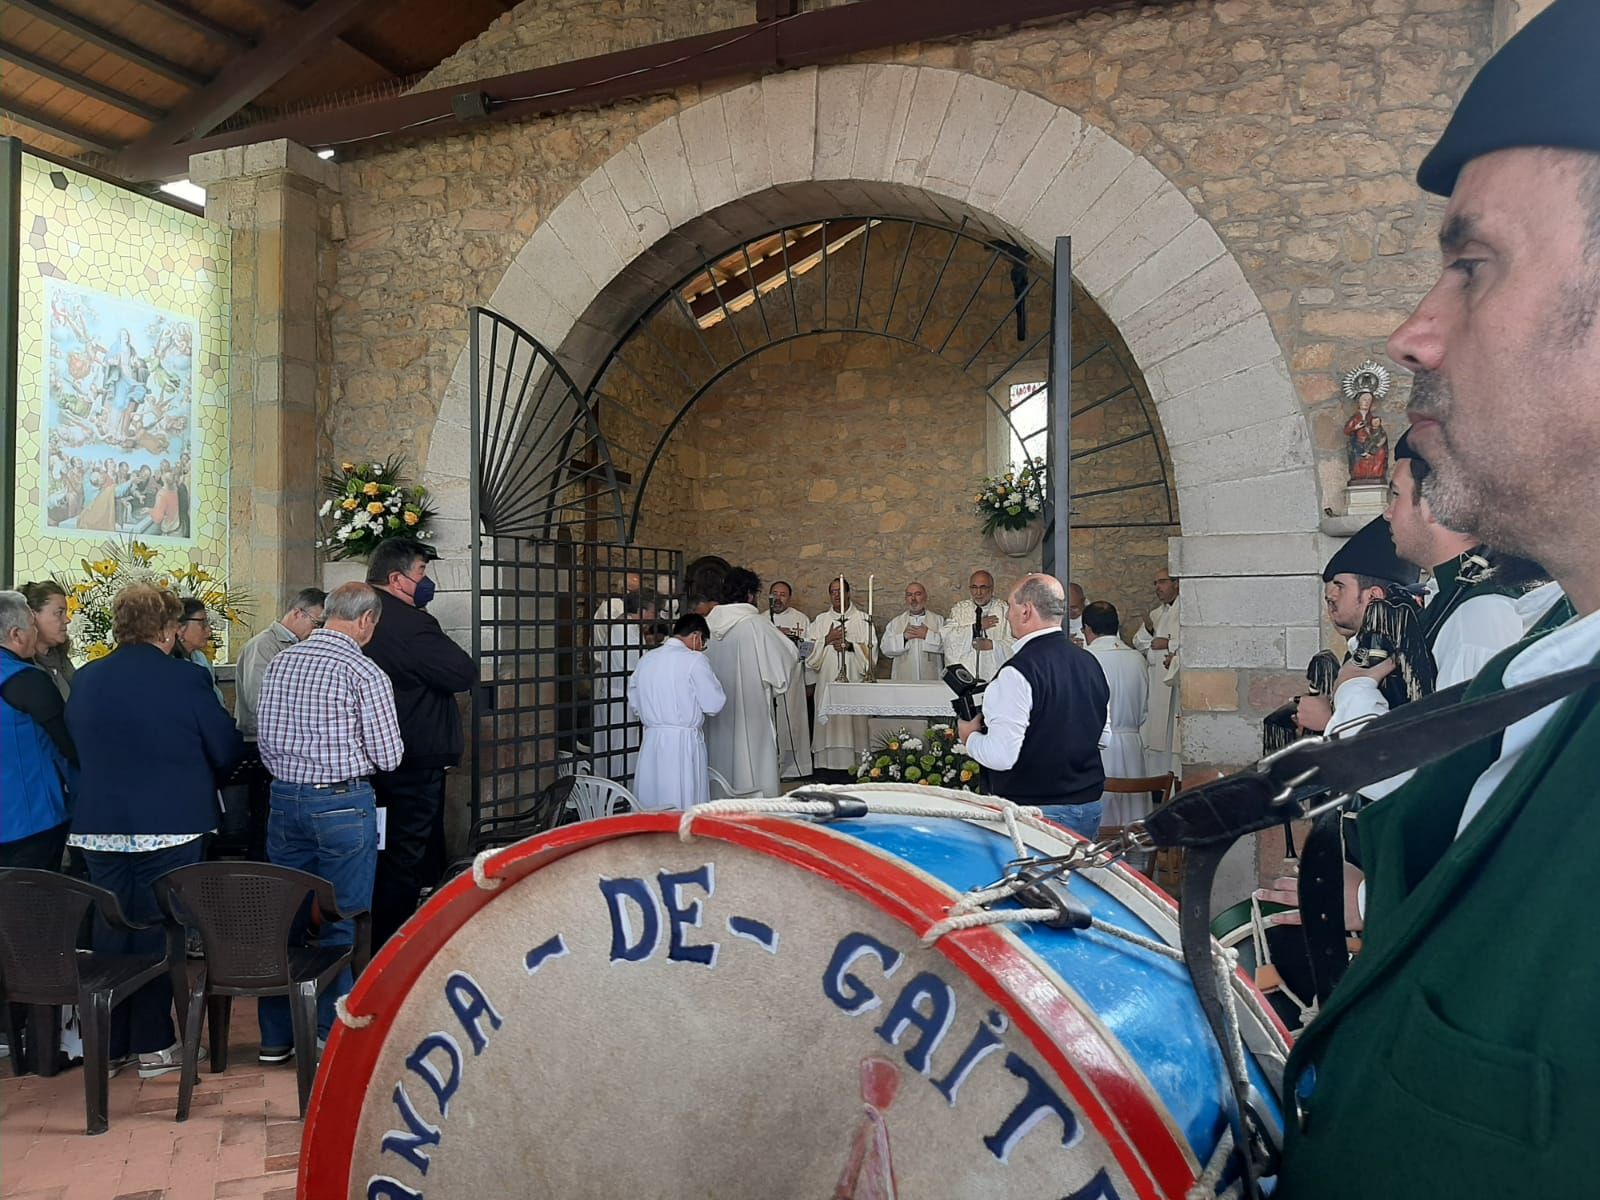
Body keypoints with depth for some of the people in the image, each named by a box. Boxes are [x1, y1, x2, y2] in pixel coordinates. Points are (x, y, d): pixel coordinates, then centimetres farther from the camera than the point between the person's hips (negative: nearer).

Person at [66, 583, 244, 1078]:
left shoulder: (85, 679, 1)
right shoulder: (186, 679, -14)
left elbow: (74, 745, 13)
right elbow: (228, 749, -7)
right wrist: (197, 778, 14)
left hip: (100, 826, 4)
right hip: (169, 825, -4)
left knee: (110, 929, 14)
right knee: (156, 930, 5)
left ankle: (109, 1043, 23)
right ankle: (153, 1046, 12)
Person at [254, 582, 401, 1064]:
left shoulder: (280, 661, 4)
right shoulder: (365, 673, -13)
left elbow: (264, 733, 11)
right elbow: (388, 756, -10)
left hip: (285, 798, 6)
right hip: (343, 803, -6)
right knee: (342, 922, 5)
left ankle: (276, 1035, 24)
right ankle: (334, 1035, 12)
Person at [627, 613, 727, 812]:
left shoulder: (646, 659, 9)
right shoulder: (694, 660, -10)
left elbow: (634, 704, 16)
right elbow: (714, 704, -7)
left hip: (651, 743, 6)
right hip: (683, 743, -6)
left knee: (650, 809, 10)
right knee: (686, 808, 1)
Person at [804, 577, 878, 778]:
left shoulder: (863, 620, 9)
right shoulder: (819, 621, 13)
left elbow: (871, 652, 0)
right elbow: (809, 652, 5)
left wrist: (849, 645, -13)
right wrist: (827, 640, -8)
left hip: (855, 684, -1)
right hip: (827, 684, 1)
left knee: (854, 724, -6)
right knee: (829, 724, -4)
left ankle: (855, 764, -3)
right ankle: (828, 766, -1)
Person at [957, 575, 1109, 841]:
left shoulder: (1019, 671, -20)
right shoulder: (1090, 663, 6)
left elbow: (1000, 755, -23)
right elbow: (1103, 736, 16)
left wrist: (970, 737, -3)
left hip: (1036, 811, -8)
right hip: (1089, 807, 8)